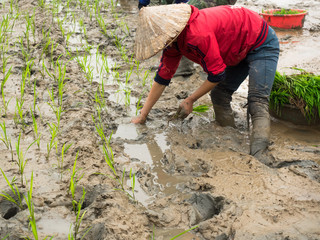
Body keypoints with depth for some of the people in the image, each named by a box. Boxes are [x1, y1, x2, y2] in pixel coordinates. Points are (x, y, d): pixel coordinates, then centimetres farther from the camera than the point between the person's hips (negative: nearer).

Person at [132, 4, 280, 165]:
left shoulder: (198, 35, -37)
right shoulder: (172, 42, -7)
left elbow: (217, 74, -29)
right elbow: (162, 78, 2)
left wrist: (190, 100, -15)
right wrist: (142, 116, 4)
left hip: (261, 43, -9)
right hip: (240, 52, 9)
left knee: (257, 103, -22)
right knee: (219, 96, 5)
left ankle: (259, 155, -30)